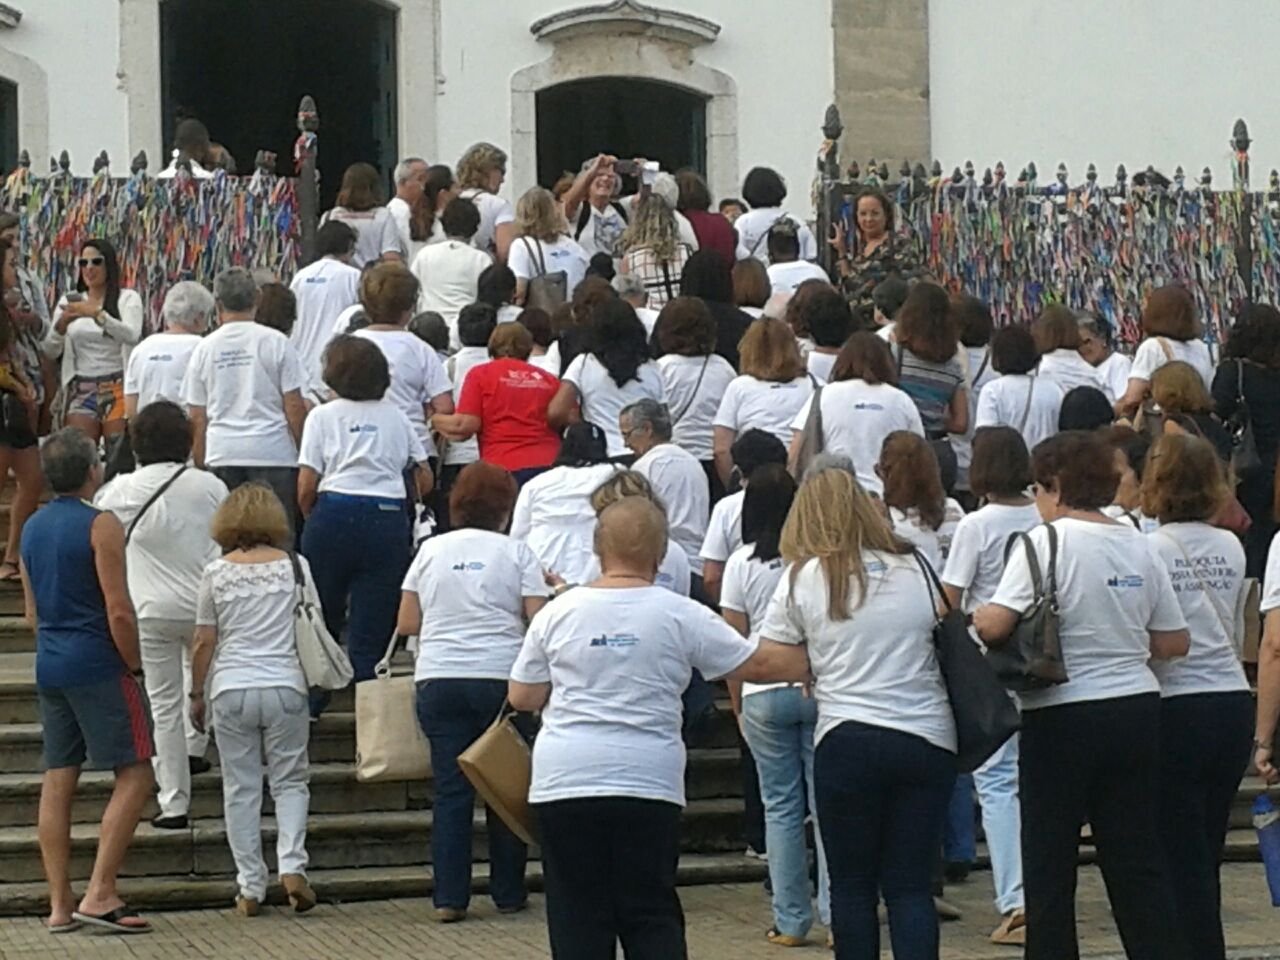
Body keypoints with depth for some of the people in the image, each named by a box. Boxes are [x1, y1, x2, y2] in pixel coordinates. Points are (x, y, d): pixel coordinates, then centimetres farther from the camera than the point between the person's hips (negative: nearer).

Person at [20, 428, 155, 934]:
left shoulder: (32, 528, 12)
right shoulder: (101, 526, -12)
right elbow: (119, 611, -15)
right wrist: (135, 666, -5)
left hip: (50, 665, 8)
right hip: (98, 665, -8)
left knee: (57, 782, 8)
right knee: (135, 775, -3)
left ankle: (60, 904, 9)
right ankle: (100, 894, -10)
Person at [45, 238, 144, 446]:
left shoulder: (127, 298, 5)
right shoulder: (69, 302, 13)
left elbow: (132, 335, -13)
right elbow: (50, 352, 7)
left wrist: (97, 314, -24)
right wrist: (62, 324, -12)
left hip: (117, 389, -2)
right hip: (80, 390, 2)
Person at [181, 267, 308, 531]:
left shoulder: (204, 348, 6)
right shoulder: (275, 342, -2)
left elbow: (197, 417, 8)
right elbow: (294, 406, -3)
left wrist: (200, 462, 16)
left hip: (221, 453, 3)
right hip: (272, 450, -2)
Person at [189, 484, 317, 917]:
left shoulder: (216, 573, 1)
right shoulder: (295, 566, 2)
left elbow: (204, 642, 3)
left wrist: (197, 694, 13)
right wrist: (313, 679, 20)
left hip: (232, 690, 0)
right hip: (285, 687, 0)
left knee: (241, 788, 6)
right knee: (290, 780, 10)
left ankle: (250, 887, 5)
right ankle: (292, 866, -8)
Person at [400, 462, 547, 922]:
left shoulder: (431, 550, 9)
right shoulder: (516, 552, 1)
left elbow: (407, 623, 10)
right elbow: (539, 621, -5)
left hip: (438, 680, 2)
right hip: (501, 678, -2)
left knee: (450, 789, 3)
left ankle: (449, 898, -1)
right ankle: (508, 894, 13)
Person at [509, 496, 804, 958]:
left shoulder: (557, 613, 2)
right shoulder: (680, 616, -2)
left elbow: (521, 697, 8)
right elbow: (758, 664, 4)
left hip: (564, 782, 1)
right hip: (648, 784, -1)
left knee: (577, 917, 4)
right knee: (651, 915, 6)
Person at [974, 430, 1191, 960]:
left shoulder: (1045, 542, -12)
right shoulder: (1138, 545, 5)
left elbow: (994, 624, -21)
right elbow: (1174, 642, 9)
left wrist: (974, 618, 0)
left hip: (1063, 717, -5)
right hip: (1136, 711, 5)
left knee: (1048, 859, 5)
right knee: (1139, 859, 9)